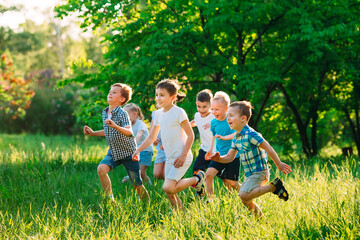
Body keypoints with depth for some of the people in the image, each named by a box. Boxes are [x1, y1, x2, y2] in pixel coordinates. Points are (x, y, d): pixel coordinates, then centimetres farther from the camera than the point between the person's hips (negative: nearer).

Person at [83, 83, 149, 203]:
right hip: (113, 152, 6)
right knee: (101, 169, -21)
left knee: (137, 185, 2)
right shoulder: (105, 113, 4)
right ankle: (110, 199, -10)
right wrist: (93, 133, 12)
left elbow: (129, 132, -32)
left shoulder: (122, 113, -18)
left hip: (128, 152, -6)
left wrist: (115, 126, -46)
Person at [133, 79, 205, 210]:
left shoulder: (178, 112, -12)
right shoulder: (159, 115, 8)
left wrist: (183, 155, -17)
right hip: (169, 158, 7)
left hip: (181, 157, -7)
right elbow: (151, 138, 16)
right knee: (169, 193, 3)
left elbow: (190, 135, -11)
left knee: (168, 187, -20)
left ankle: (196, 179, 1)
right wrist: (138, 150, 2)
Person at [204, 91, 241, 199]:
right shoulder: (214, 122, 3)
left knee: (232, 183, 1)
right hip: (219, 155, 4)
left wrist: (224, 137, -40)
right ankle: (209, 200, -8)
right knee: (209, 173, -17)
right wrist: (211, 150, 18)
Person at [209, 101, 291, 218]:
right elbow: (229, 157, 11)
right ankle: (259, 216, 27)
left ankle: (274, 186, -11)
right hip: (249, 173, 8)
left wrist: (279, 164, -11)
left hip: (259, 172, -8)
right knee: (245, 200, 8)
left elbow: (268, 149, -16)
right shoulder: (236, 138, 8)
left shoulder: (251, 134, -19)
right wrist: (219, 158, -10)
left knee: (244, 195, -23)